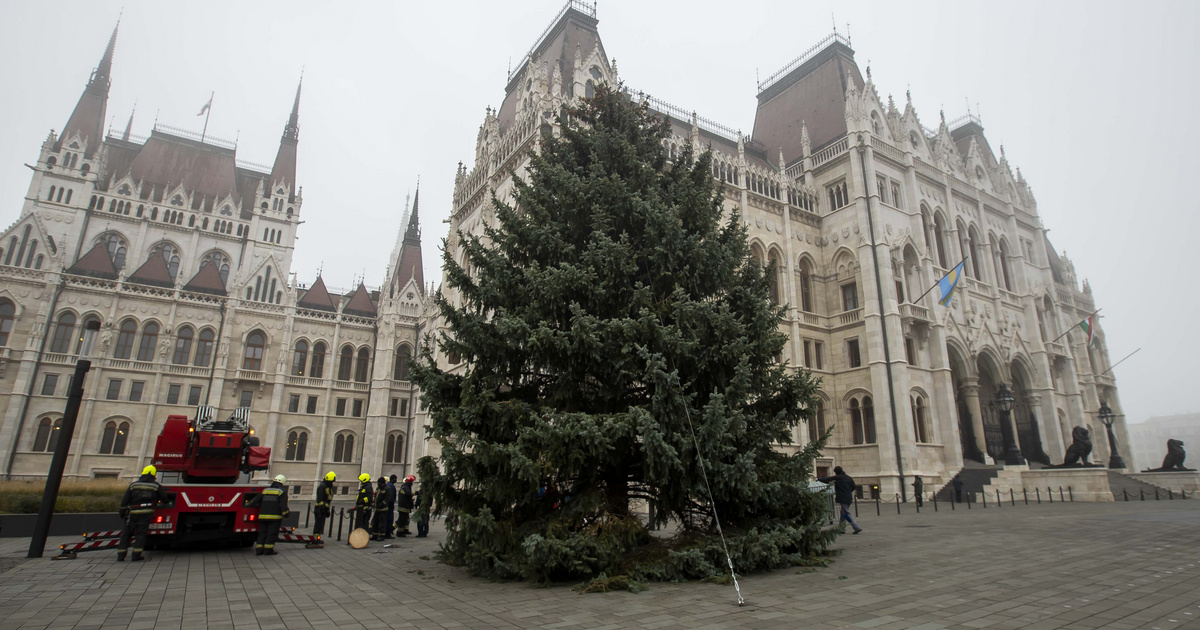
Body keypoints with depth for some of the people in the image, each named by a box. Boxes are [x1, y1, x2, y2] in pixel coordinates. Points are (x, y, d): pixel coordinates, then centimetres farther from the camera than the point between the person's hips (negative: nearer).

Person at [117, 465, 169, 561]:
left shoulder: (133, 485, 7)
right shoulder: (156, 486, 4)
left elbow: (125, 500, 6)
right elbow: (164, 499, 11)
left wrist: (123, 512, 16)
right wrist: (164, 502, 34)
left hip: (133, 513, 2)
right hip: (146, 513, -2)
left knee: (126, 533, 12)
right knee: (141, 533, 3)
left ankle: (120, 556, 9)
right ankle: (136, 555, -2)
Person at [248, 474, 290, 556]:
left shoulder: (265, 490, 14)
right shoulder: (282, 492, -3)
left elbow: (254, 501, 16)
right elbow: (283, 505, -12)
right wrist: (286, 514, -2)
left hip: (262, 516, 5)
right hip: (275, 517, -5)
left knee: (262, 533, 12)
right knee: (272, 534, 0)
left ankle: (259, 550, 10)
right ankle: (268, 550, -3)